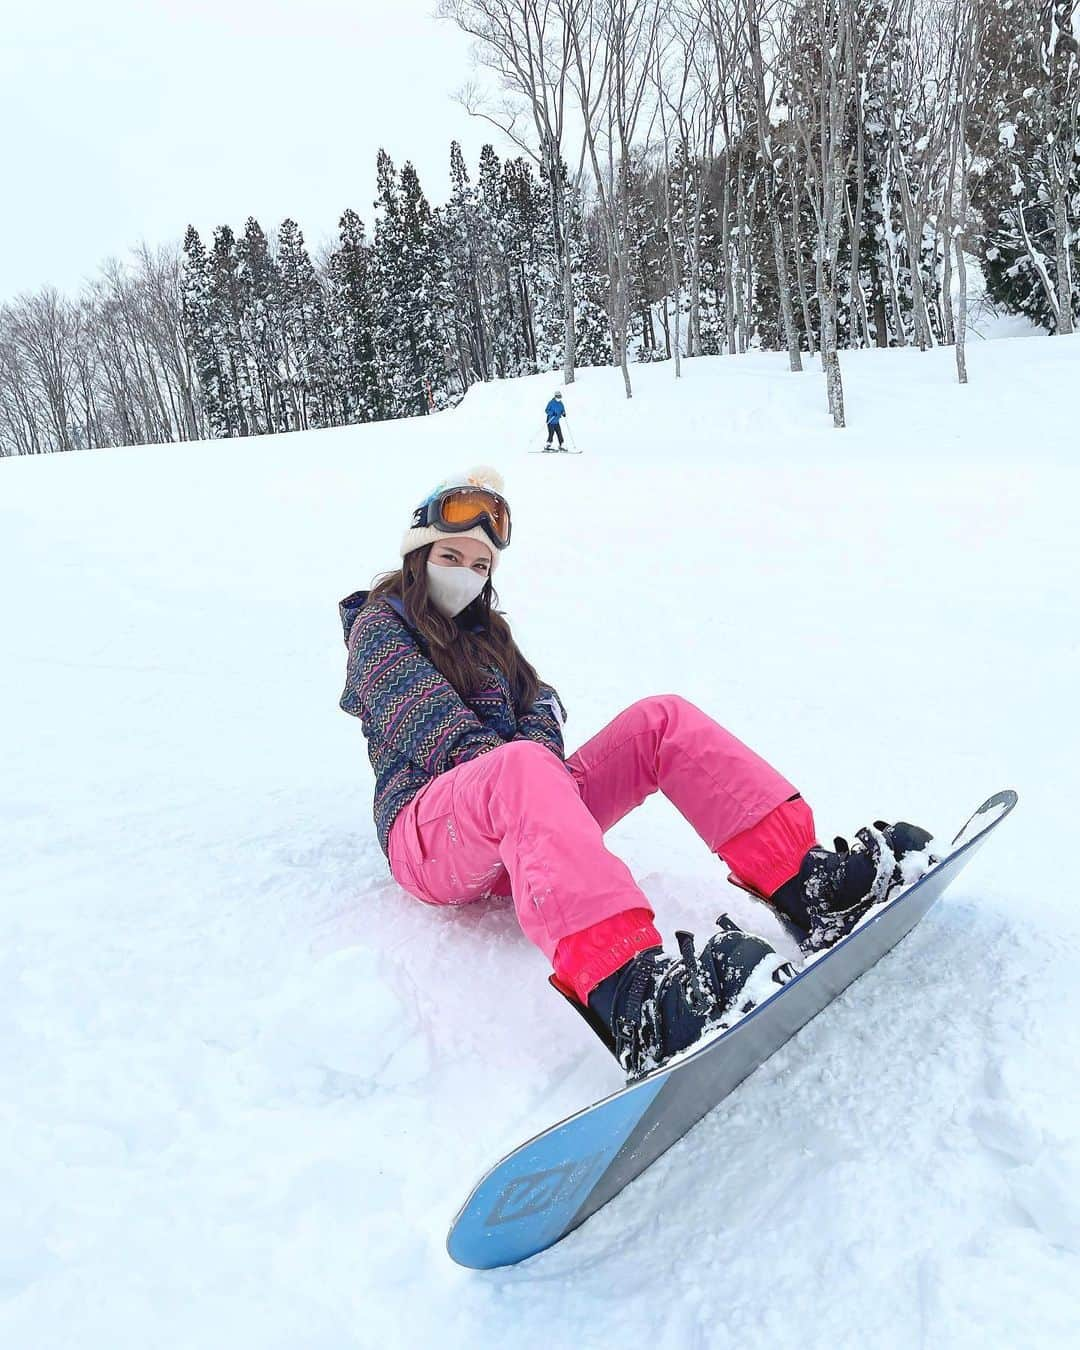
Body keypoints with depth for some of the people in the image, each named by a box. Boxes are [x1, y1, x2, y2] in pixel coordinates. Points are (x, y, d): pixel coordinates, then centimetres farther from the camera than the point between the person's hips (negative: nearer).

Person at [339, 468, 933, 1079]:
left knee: (662, 720, -12)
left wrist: (540, 758, -9)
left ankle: (808, 882, -28)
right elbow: (433, 728, -7)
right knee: (519, 769, -42)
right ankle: (631, 995, -68)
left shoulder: (486, 632, 28)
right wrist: (507, 766, -19)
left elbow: (539, 705, 13)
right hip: (431, 840, -6)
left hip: (522, 827, 7)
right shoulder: (379, 626, 8)